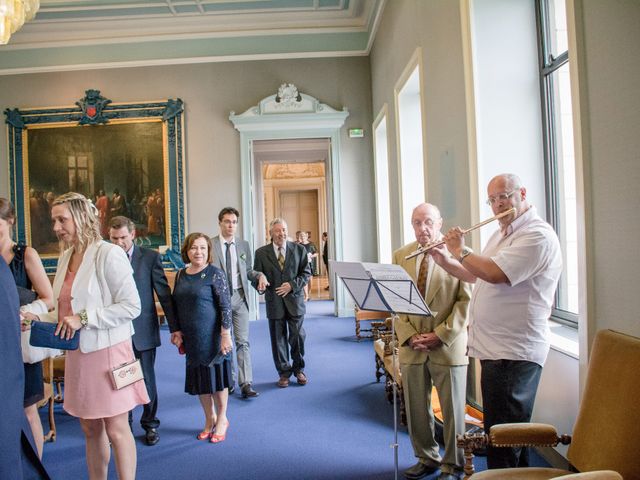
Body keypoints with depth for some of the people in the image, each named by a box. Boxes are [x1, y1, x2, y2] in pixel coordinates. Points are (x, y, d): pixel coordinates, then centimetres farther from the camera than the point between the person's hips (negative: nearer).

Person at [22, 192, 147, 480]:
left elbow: (132, 306, -17)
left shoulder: (108, 254, -13)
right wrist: (39, 319, 1)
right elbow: (68, 309, 17)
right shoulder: (66, 257, 10)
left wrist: (84, 318, -21)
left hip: (107, 351, -7)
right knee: (91, 430, 17)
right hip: (78, 354, 7)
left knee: (115, 430, 3)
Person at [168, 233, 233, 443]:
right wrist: (176, 331, 8)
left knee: (216, 377, 7)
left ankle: (221, 419, 28)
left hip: (212, 337, -5)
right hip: (191, 339, 5)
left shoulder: (215, 274, -11)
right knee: (200, 379, 14)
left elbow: (226, 305, -13)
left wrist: (225, 335, -16)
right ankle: (209, 420, 33)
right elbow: (175, 305, 12)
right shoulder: (181, 275, 6)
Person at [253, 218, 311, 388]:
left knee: (297, 336, 6)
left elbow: (306, 272, 3)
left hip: (294, 299, 0)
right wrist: (260, 282, -21)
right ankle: (284, 372, 22)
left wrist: (292, 285, -12)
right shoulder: (261, 253, 2)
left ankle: (299, 369, 25)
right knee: (278, 339, 7)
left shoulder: (299, 249, 3)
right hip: (274, 302, 0)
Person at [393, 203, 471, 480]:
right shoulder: (401, 255, 8)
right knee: (415, 408, 13)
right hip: (412, 347, 4)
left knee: (453, 409, 8)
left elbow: (467, 300, -8)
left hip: (448, 346, -3)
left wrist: (441, 334, -14)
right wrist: (409, 336, -6)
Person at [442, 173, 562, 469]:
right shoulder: (501, 234, 17)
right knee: (497, 431, 20)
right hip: (494, 348, 10)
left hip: (515, 353, -10)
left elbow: (494, 274, -27)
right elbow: (475, 275, 23)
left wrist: (460, 250, -12)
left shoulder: (537, 234, -15)